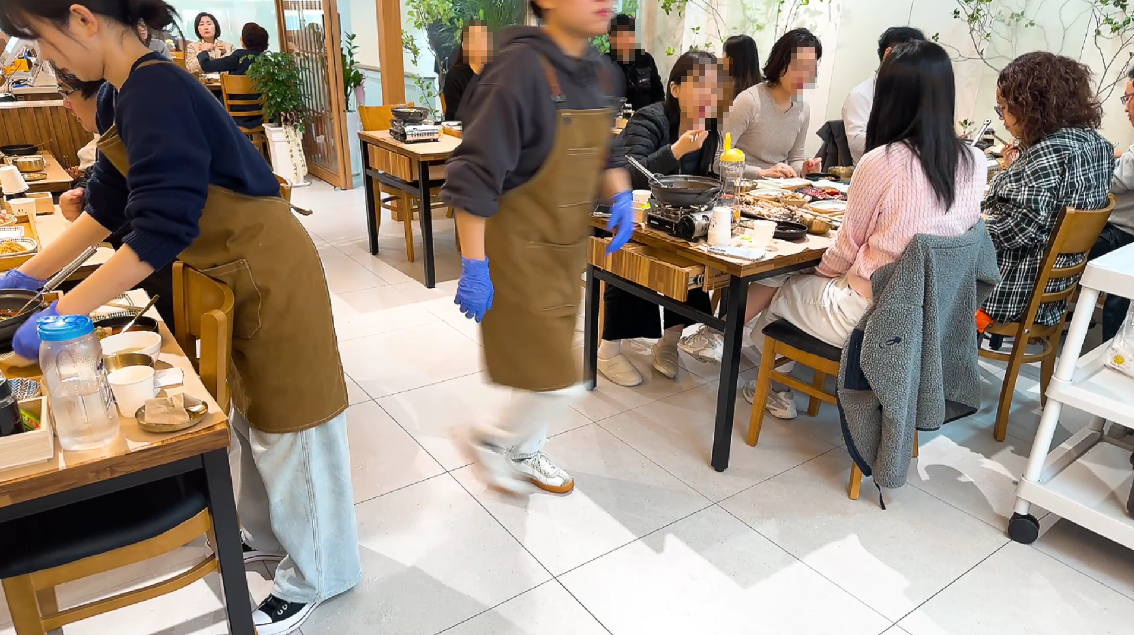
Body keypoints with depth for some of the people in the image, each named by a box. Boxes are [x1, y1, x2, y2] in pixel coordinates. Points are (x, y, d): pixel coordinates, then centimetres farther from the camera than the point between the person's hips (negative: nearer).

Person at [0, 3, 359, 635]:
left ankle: (316, 575, 24)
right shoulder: (123, 95, 7)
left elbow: (160, 231, -28)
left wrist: (63, 314, -23)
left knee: (288, 429, 4)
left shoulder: (156, 91, -23)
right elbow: (107, 205, 17)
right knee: (253, 420, 22)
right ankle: (270, 536, 44)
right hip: (237, 276, 10)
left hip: (270, 278, -10)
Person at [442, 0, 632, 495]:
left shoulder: (601, 72, 4)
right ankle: (492, 441, 24)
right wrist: (474, 265, -23)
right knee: (559, 382, -5)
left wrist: (621, 195, -2)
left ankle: (526, 453, 43)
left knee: (550, 368, 19)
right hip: (518, 250, -8)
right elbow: (474, 173, -22)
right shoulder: (521, 68, -21)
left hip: (569, 247, 8)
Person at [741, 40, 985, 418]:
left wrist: (821, 272, 14)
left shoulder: (880, 162, -21)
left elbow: (848, 247, -7)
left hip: (872, 316, -6)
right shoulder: (974, 163, -3)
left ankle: (777, 390, 39)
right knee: (815, 284, 29)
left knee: (782, 290, 21)